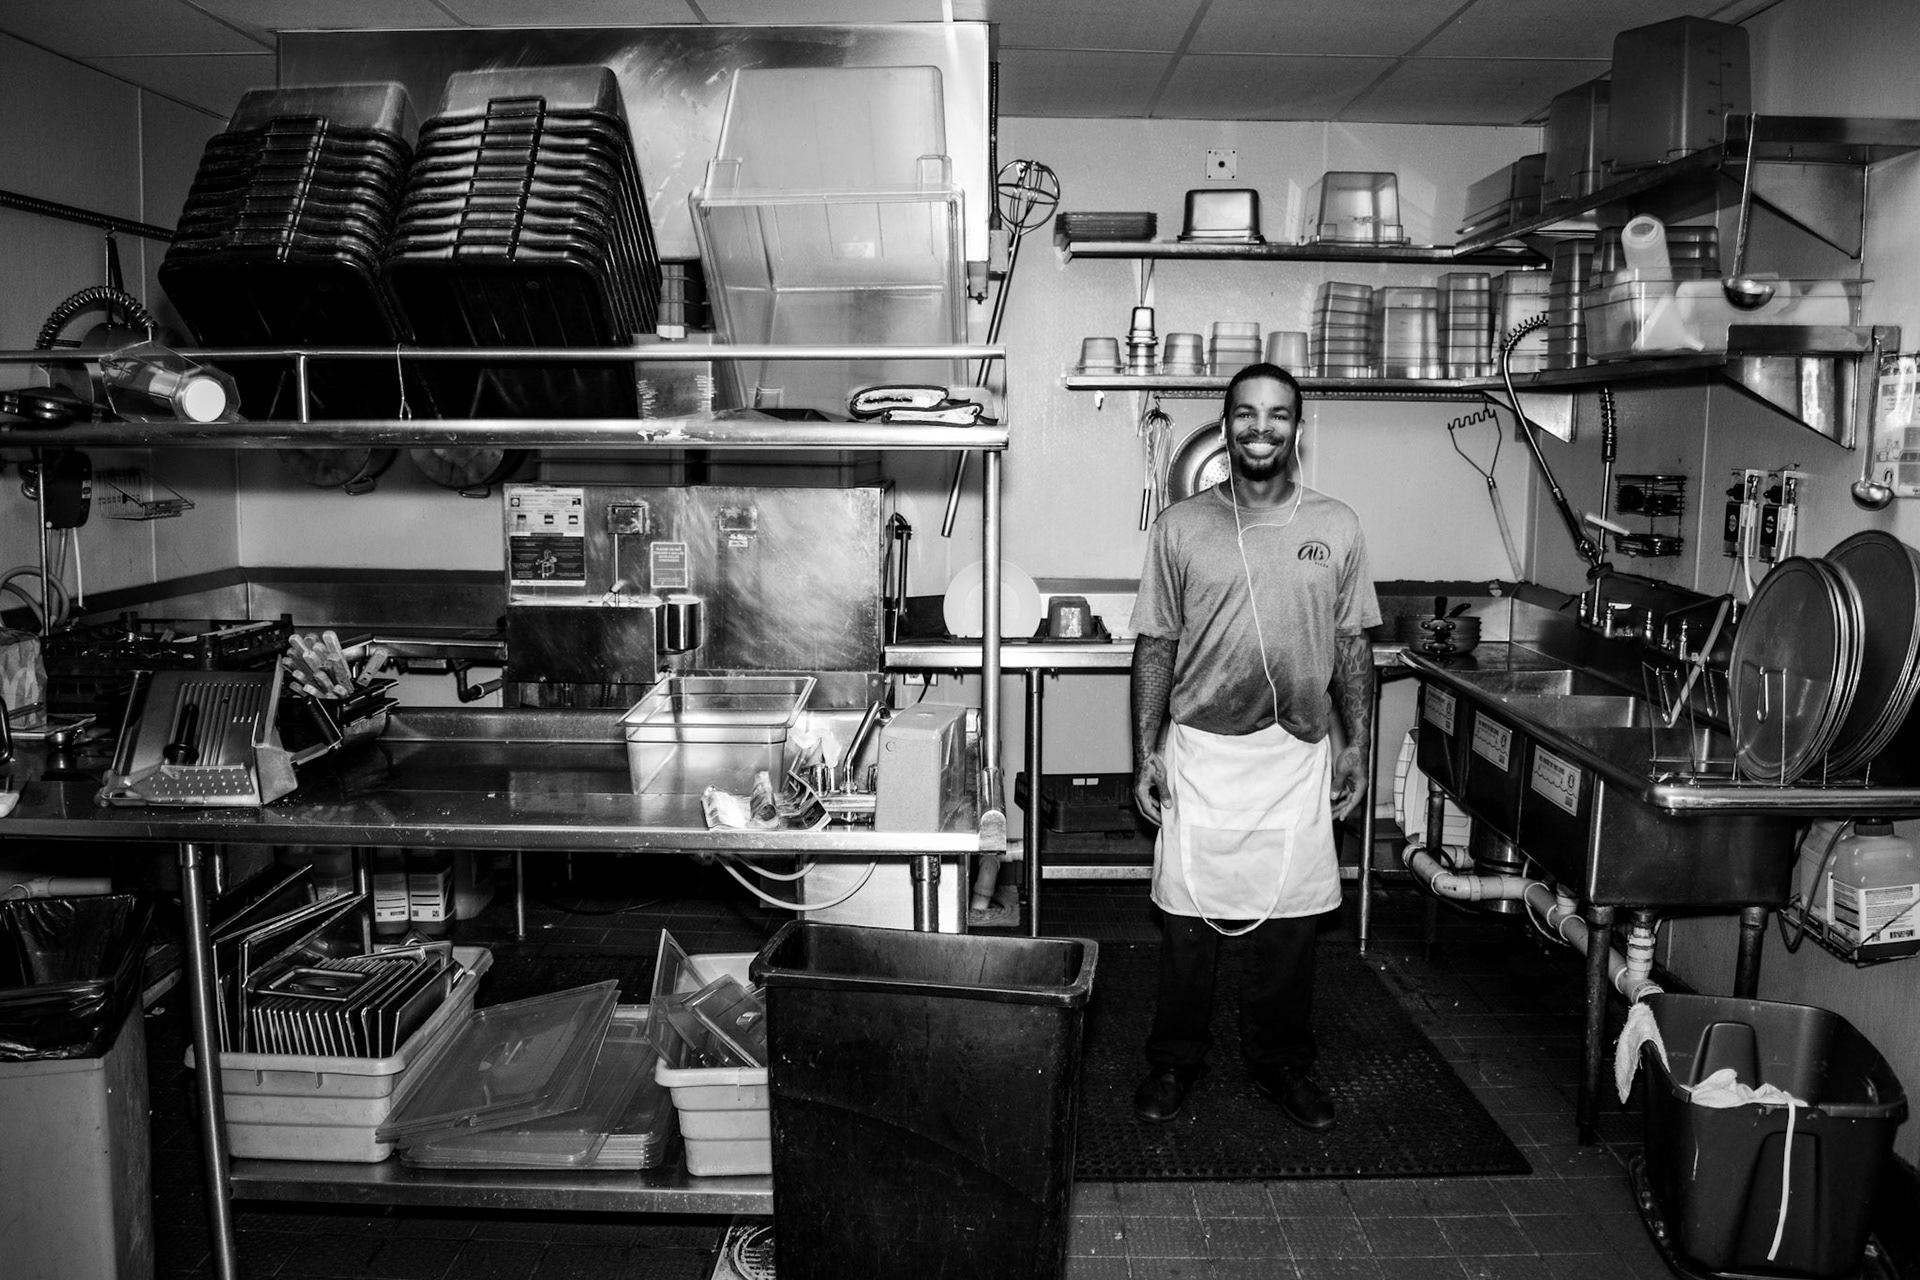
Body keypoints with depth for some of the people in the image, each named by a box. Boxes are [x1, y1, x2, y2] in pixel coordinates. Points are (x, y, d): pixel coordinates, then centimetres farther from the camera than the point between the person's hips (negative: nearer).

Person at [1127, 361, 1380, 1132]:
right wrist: (1145, 751, -2)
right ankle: (1176, 1060, 25)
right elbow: (1156, 645, 2)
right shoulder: (1182, 527, 0)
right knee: (1187, 915, 6)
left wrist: (1358, 743, 4)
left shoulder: (1336, 527, 3)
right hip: (1200, 752, -1)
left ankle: (1281, 1062, 28)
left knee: (1290, 917, 10)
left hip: (1299, 756, 1)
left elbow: (1353, 644, 8)